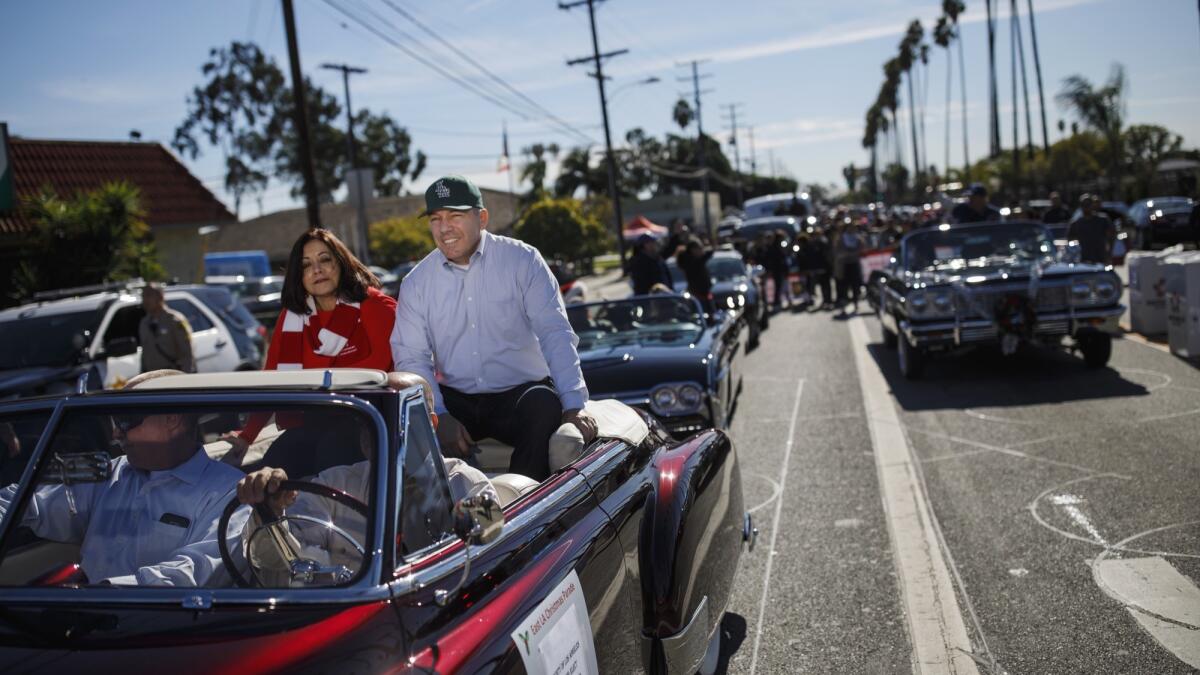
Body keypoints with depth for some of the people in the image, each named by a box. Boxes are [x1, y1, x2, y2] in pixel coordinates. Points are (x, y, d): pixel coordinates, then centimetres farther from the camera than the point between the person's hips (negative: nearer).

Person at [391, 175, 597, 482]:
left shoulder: (523, 260, -4)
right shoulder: (417, 282, 5)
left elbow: (555, 334, -11)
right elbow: (411, 357, 1)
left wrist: (574, 406, -23)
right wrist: (439, 416, -16)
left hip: (520, 393, -2)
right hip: (456, 401, 3)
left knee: (545, 406, -34)